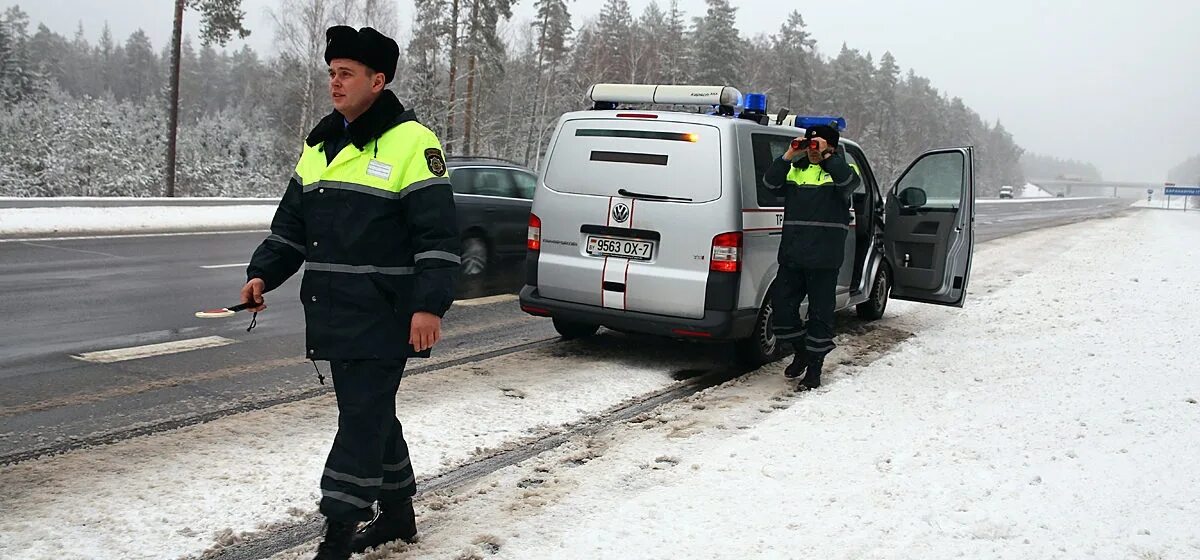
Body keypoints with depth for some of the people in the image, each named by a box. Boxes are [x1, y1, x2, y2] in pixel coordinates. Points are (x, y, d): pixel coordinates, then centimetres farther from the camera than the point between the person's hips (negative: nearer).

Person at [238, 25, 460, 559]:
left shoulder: (411, 143, -10)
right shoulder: (320, 144, 14)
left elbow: (438, 235, -14)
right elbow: (291, 223, 20)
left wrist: (429, 305, -20)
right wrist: (263, 274, 8)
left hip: (383, 318, -8)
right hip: (334, 315, 8)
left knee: (363, 419, -5)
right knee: (370, 414, 16)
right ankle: (397, 513, 30)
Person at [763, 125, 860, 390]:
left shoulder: (838, 168, 4)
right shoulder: (796, 170, 15)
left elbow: (847, 180, -20)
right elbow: (770, 182, -1)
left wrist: (826, 155, -19)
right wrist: (789, 155, -9)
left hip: (824, 258, -5)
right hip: (791, 255, 5)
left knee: (820, 311, 1)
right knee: (782, 303, 4)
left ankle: (815, 366, 12)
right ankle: (801, 352, 26)